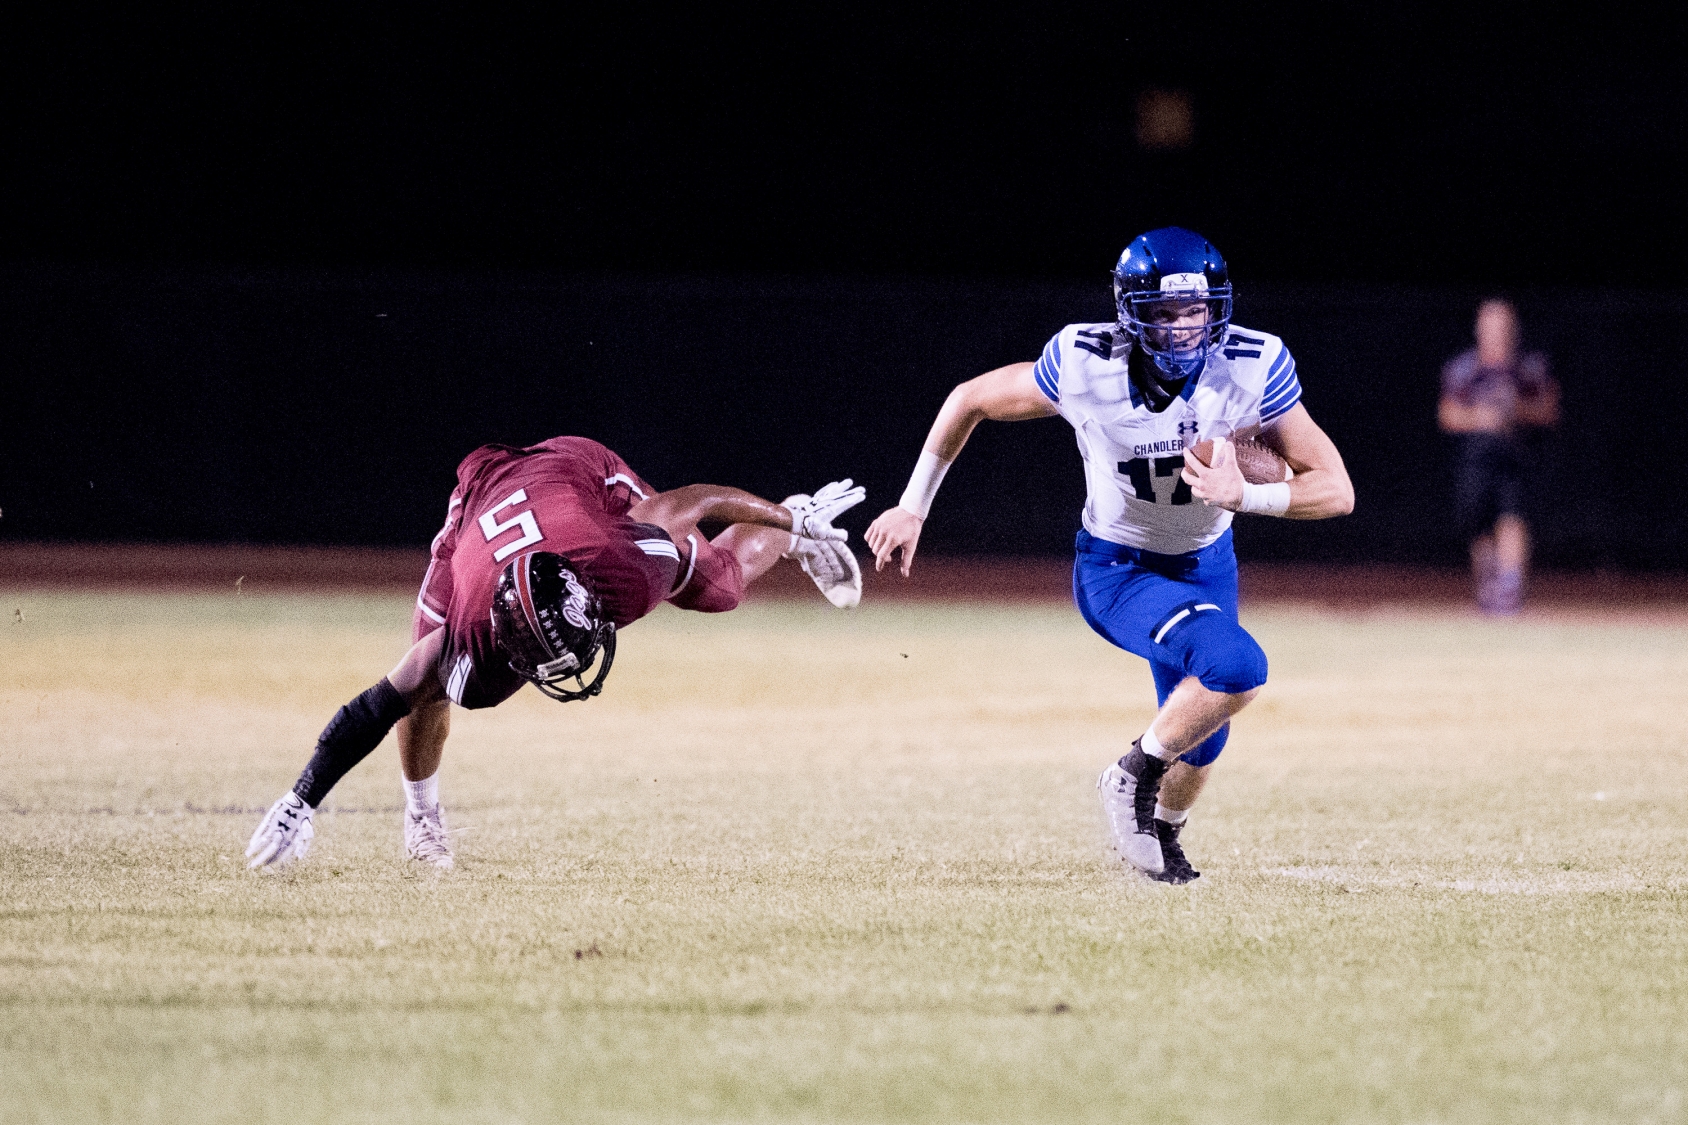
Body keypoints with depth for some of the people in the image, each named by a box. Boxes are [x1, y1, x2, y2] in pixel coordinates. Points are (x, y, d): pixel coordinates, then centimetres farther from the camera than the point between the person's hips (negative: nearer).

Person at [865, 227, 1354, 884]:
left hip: (1206, 566, 4)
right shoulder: (1086, 366, -28)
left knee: (1199, 741, 18)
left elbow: (1335, 491, -22)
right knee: (1235, 663, -29)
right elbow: (971, 399, -10)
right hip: (1116, 572, -4)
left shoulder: (1253, 367, -25)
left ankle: (1161, 833, 51)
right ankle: (1133, 777, -5)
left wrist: (1243, 496, -40)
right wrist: (912, 509, -3)